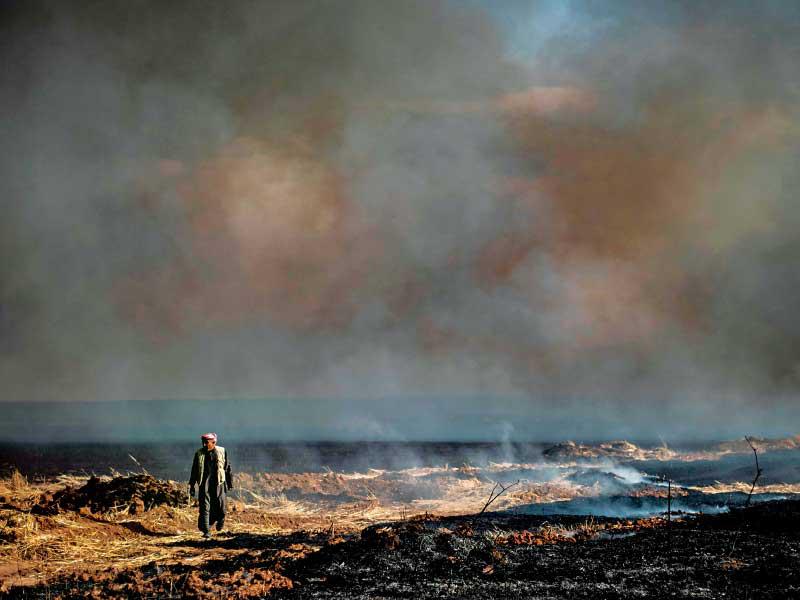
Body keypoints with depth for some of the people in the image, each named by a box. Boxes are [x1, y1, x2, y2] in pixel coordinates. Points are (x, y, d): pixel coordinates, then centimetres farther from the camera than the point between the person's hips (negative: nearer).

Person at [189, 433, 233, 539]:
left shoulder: (221, 452, 4)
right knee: (204, 508, -7)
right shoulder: (199, 454, 6)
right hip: (204, 484, 1)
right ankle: (206, 531, -5)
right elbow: (194, 471, 11)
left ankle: (220, 519, 33)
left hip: (218, 483, -1)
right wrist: (191, 486, 10)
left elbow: (227, 467, 11)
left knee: (219, 507, 0)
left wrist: (229, 481, 13)